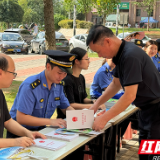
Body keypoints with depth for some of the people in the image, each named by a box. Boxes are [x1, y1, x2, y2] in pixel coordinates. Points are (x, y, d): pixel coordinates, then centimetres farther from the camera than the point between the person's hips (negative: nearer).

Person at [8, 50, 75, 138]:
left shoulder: (58, 85, 1)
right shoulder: (30, 86, -22)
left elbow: (66, 107, 14)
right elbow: (21, 118, -24)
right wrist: (50, 121, -29)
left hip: (40, 130, 6)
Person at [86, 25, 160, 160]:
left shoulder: (130, 56, -27)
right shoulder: (120, 54, 2)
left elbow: (129, 96, -28)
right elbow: (116, 83, 15)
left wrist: (104, 118, -22)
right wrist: (97, 104, 8)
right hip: (146, 108, 10)